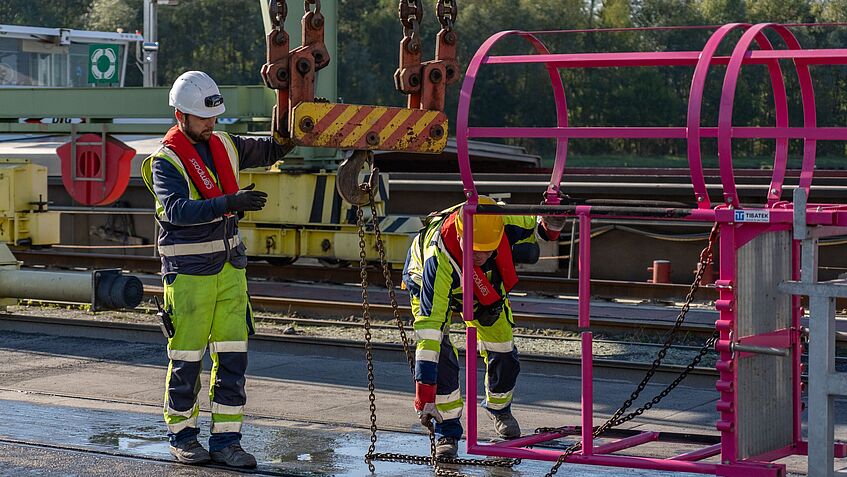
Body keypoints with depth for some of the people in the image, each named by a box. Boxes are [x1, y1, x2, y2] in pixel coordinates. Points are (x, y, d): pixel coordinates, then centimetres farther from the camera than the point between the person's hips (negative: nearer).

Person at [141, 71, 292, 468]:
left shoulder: (224, 145, 10)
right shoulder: (166, 161, -11)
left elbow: (267, 151, 26)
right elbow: (177, 209, -27)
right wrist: (229, 203, -38)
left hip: (230, 268, 6)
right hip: (188, 274, -6)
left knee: (233, 357, 3)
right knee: (187, 359, 1)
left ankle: (226, 440, 8)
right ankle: (182, 436, 17)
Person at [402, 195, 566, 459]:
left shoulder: (504, 222, -37)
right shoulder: (439, 260, -48)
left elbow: (534, 228, -11)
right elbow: (428, 327, -50)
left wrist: (550, 226, -38)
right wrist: (425, 395, -53)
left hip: (486, 286, 4)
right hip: (429, 287, -4)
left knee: (503, 354, 9)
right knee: (440, 354, -24)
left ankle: (499, 408, 40)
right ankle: (447, 431, -5)